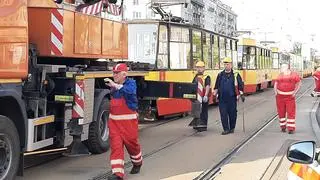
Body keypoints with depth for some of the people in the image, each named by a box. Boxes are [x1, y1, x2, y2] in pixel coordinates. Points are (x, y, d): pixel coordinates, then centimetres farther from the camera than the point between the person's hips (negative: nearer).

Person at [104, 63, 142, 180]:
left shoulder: (131, 83, -8)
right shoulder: (113, 85, 10)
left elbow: (130, 91, -33)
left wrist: (115, 85, -39)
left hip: (128, 120, -5)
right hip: (114, 120, 5)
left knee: (131, 142, 11)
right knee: (115, 145, -4)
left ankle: (137, 163, 40)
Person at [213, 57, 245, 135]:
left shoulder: (235, 75, 2)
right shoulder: (220, 75, 9)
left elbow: (240, 85, 3)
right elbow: (216, 86, 16)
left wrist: (241, 94, -2)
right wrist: (215, 94, 12)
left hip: (232, 98, -2)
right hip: (222, 99, 2)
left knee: (232, 114, 5)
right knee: (223, 114, -3)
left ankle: (232, 128, 21)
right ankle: (226, 129, 2)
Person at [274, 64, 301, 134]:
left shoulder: (294, 75, -2)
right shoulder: (280, 75, 6)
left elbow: (299, 83, 2)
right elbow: (276, 84, 15)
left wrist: (295, 92, -6)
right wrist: (275, 92, 1)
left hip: (290, 97, -3)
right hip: (280, 96, 3)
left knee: (291, 112, -5)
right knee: (281, 112, 6)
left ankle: (291, 128, -1)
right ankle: (283, 126, 20)